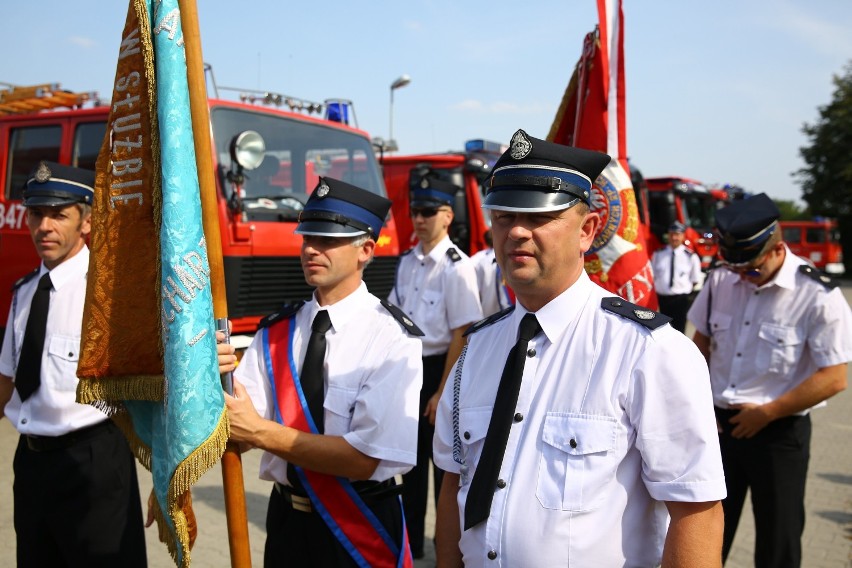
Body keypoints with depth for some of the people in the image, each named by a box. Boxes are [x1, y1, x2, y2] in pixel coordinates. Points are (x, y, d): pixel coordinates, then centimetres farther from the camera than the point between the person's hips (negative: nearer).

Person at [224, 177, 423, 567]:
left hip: (360, 531, -4)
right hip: (285, 520, 4)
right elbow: (239, 431, -5)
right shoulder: (275, 333, -1)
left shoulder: (392, 338, -16)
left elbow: (368, 459, -22)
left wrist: (262, 432, -24)